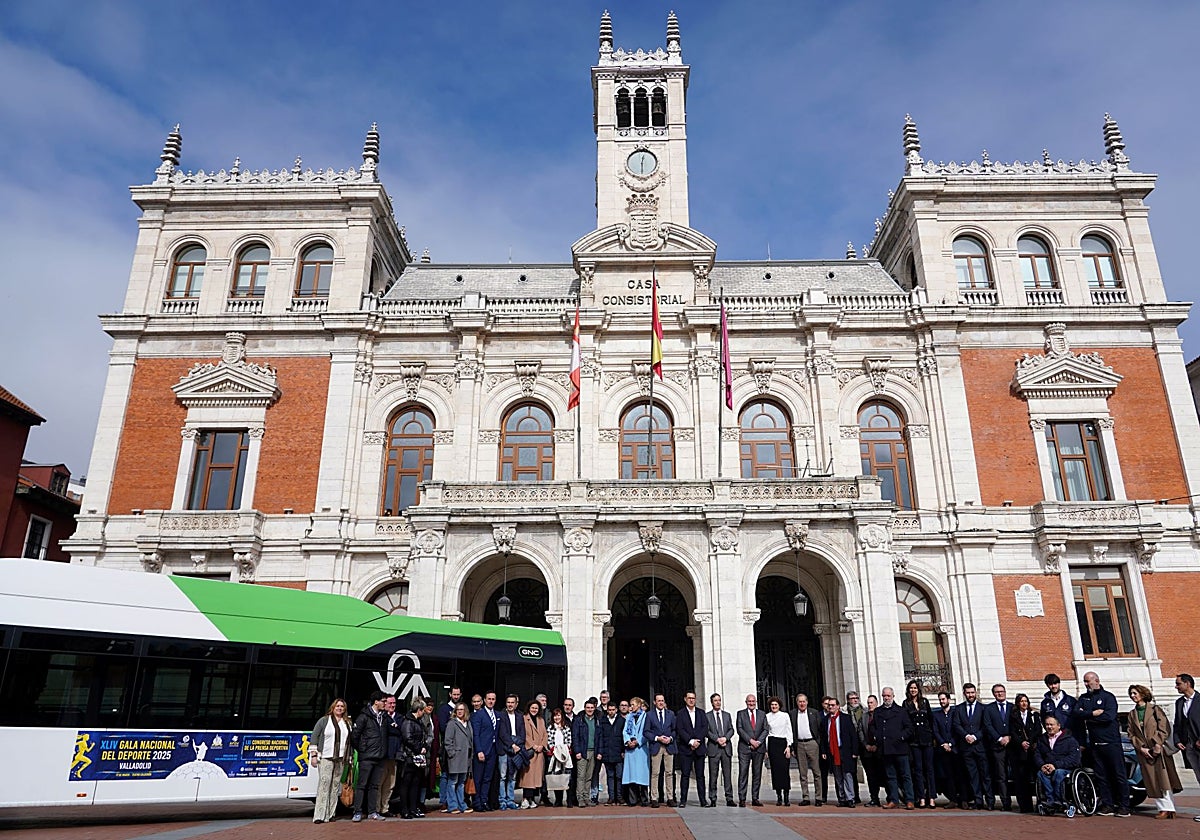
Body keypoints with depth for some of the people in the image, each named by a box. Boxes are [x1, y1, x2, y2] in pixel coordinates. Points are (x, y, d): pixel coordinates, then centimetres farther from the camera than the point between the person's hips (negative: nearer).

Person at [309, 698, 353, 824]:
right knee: (324, 783, -12)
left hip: (340, 759, 4)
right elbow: (314, 737, 0)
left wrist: (349, 759, 12)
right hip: (325, 758, -4)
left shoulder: (347, 724, 15)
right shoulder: (324, 720, 3)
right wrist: (314, 755, -7)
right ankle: (319, 815, -11)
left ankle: (330, 814, 9)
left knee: (335, 785, 3)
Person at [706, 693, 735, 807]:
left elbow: (731, 730, 9)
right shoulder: (707, 716, 4)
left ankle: (729, 799, 6)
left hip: (726, 747, 3)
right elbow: (707, 731, -3)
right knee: (713, 775, -1)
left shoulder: (727, 715, 15)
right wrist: (717, 739, -14)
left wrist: (725, 738, -9)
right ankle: (713, 800, 4)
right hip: (713, 748, -3)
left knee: (727, 774, 2)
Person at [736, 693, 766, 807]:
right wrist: (750, 740, -13)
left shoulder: (762, 714, 13)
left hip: (759, 747, 2)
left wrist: (758, 741, -8)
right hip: (744, 747, -2)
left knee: (757, 774, 4)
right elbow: (740, 729, -3)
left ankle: (755, 798, 11)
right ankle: (742, 799, -3)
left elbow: (765, 730, 7)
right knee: (743, 773, -6)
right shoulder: (741, 714, 6)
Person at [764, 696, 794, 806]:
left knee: (785, 770, -8)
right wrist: (765, 749, 3)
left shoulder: (785, 715, 5)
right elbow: (765, 732, 7)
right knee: (775, 770, -2)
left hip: (784, 743, 0)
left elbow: (789, 731, 5)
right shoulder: (767, 717, 6)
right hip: (772, 744, 1)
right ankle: (778, 797, 4)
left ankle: (786, 797, -2)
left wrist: (788, 746, -4)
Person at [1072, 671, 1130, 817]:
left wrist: (1087, 718, -7)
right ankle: (1107, 805, 10)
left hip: (1111, 742, -5)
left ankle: (1124, 806, 4)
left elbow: (1109, 717, -15)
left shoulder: (1108, 697, -1)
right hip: (1095, 743, 5)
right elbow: (1075, 714, 0)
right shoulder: (1083, 698, 14)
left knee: (1119, 775, -2)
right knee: (1101, 776, 5)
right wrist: (1093, 713, -13)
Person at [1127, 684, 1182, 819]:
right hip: (1143, 752, 4)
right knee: (1152, 781, 1)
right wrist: (1141, 748, -4)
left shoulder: (1154, 709, 3)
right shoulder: (1132, 714, 14)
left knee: (1163, 778, -7)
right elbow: (1131, 734, 9)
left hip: (1159, 749, -4)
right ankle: (1163, 808, 4)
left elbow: (1164, 728, -4)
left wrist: (1158, 743, -13)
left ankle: (1169, 808, -3)